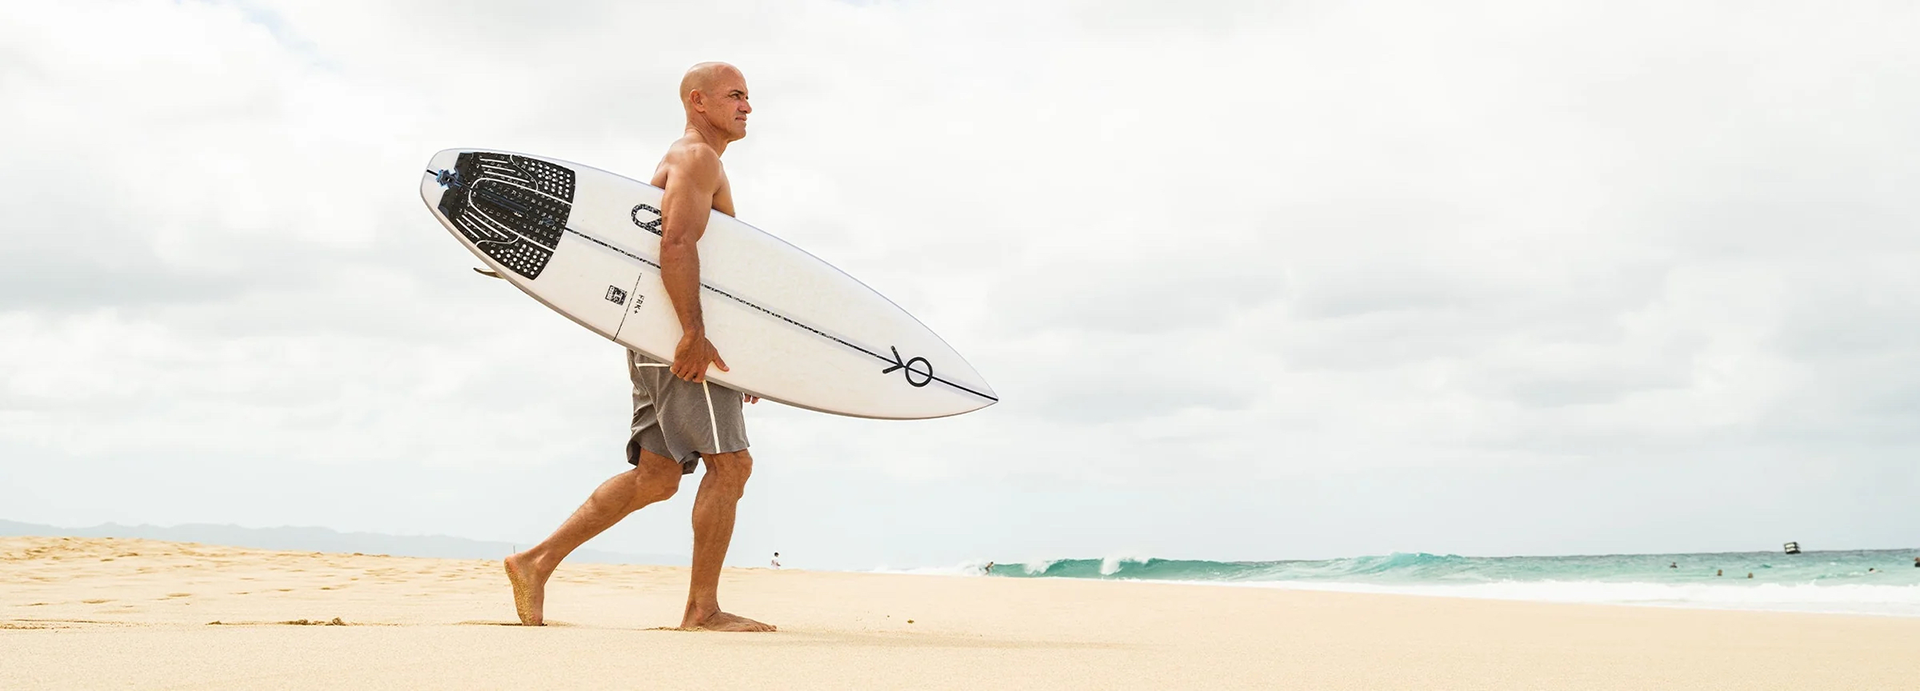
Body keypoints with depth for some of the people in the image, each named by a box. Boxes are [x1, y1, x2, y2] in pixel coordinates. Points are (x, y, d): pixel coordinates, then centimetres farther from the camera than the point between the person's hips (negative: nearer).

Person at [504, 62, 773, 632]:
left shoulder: (687, 162, 27)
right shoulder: (696, 157, -6)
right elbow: (675, 244, -23)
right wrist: (694, 334, -27)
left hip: (660, 339, 10)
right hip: (676, 334, -10)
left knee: (656, 475, 8)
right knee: (730, 462, -7)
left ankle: (536, 562, 6)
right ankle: (703, 608, -3)